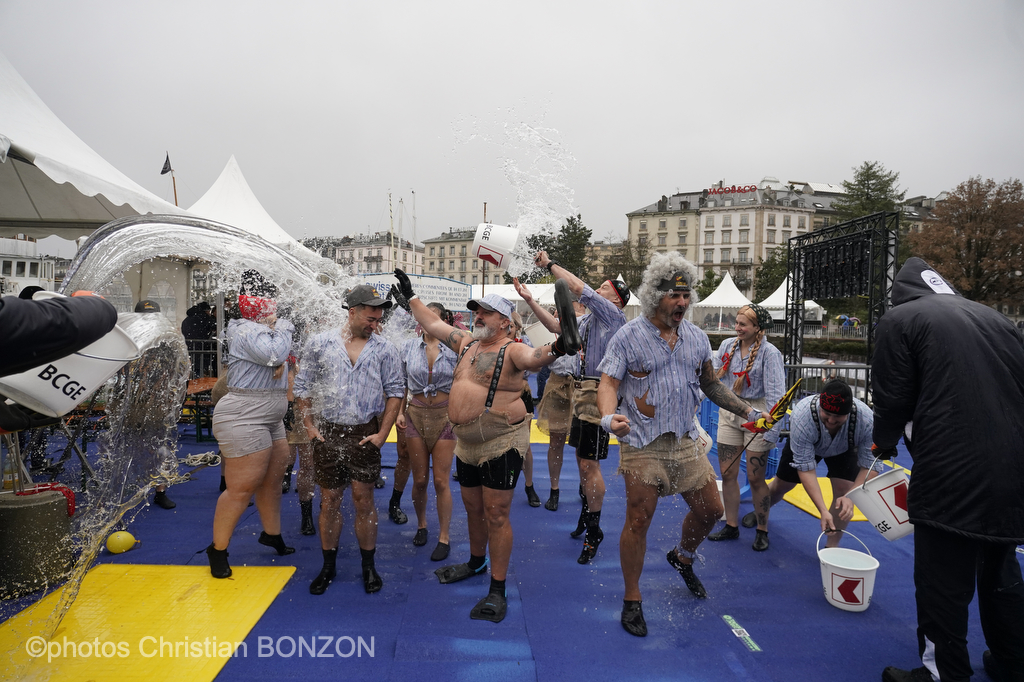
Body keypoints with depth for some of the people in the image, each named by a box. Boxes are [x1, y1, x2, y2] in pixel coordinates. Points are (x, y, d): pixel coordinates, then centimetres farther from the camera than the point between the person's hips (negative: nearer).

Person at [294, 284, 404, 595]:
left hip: (365, 434, -1)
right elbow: (302, 386, 6)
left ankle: (368, 566, 20)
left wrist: (382, 433, -3)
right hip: (327, 433, 1)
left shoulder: (384, 349, 1)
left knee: (363, 500, 4)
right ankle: (328, 566, 25)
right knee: (329, 500, 10)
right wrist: (310, 427, 1)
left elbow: (395, 391, 2)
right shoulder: (319, 343, 1)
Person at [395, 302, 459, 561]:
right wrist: (400, 411, 0)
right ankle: (421, 524, 32)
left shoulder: (453, 349, -3)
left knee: (441, 481, -1)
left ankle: (444, 536, 12)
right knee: (419, 479, 8)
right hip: (416, 414, 2)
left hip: (445, 415, -2)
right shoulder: (409, 347, 3)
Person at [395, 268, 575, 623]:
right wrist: (410, 296, 24)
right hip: (466, 444, 7)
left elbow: (532, 357, -34)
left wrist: (555, 349, -56)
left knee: (496, 515, -3)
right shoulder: (467, 343, 10)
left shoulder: (511, 350, -13)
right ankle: (476, 562, 43)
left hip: (502, 443, -7)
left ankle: (498, 590, 8)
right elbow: (433, 324, 20)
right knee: (473, 509, 21)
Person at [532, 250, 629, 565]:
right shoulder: (589, 319, 14)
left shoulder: (613, 316, -11)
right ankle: (586, 514, 38)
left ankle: (594, 530, 8)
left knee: (589, 463, -5)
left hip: (597, 391, -9)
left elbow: (579, 288, -19)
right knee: (581, 458, 19)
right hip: (581, 389, 9)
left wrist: (550, 264, -10)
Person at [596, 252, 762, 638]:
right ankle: (632, 600, 18)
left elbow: (710, 384, 18)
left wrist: (746, 411, 10)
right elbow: (608, 383, -13)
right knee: (638, 521, -1)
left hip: (686, 443, 5)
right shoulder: (629, 337, -8)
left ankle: (683, 558, 44)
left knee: (710, 510, 12)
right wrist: (609, 417, -32)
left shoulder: (697, 338, 8)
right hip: (642, 446, -5)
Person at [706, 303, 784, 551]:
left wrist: (771, 431, -20)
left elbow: (775, 394, -17)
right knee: (727, 474, 8)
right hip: (729, 413, 5)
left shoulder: (769, 353, -14)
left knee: (755, 478, 3)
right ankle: (731, 526, 24)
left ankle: (762, 531, 22)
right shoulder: (728, 345, 1)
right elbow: (713, 376, 12)